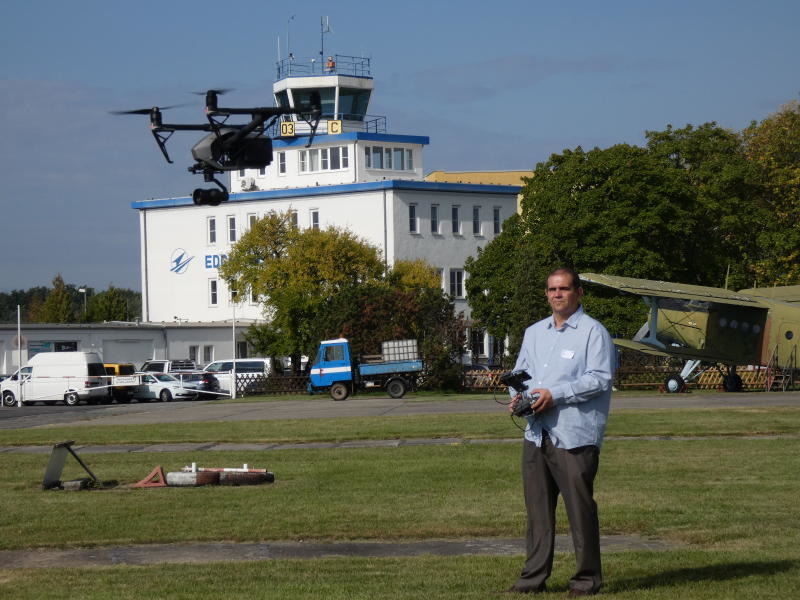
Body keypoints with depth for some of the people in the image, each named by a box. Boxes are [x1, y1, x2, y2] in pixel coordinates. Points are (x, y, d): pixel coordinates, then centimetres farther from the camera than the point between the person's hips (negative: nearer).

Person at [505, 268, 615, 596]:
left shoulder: (593, 332, -3)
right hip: (537, 433, 7)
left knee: (580, 508, -3)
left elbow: (600, 378, -13)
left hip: (575, 434, -7)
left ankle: (587, 579, 5)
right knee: (537, 508, 7)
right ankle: (534, 576, 13)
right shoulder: (534, 332, 20)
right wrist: (518, 394, 3)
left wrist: (555, 394, -17)